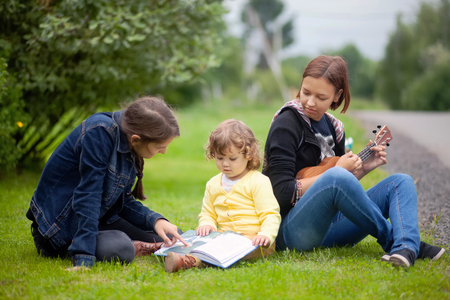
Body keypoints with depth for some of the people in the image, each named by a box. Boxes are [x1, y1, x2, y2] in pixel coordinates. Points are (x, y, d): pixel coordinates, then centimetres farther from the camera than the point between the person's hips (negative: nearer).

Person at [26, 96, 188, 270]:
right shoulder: (100, 133, -27)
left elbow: (123, 200, 3)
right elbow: (87, 195, -31)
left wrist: (156, 221, -15)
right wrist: (84, 259, -35)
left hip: (99, 217, 8)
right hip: (61, 222, -8)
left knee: (169, 236, 2)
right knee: (120, 250, -34)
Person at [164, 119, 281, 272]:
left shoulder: (258, 181, -1)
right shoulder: (213, 184, 17)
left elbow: (271, 214, -7)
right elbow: (207, 213, 25)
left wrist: (266, 235, -27)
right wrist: (206, 224, -1)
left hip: (253, 238, -6)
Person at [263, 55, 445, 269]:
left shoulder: (333, 127, 15)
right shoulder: (286, 124, -7)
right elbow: (283, 193, -17)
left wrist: (362, 169, 5)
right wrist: (337, 171, -12)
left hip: (329, 228, 8)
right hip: (292, 229, -8)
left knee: (401, 182, -2)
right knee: (336, 177, -36)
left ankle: (405, 248, -33)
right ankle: (391, 240, -16)